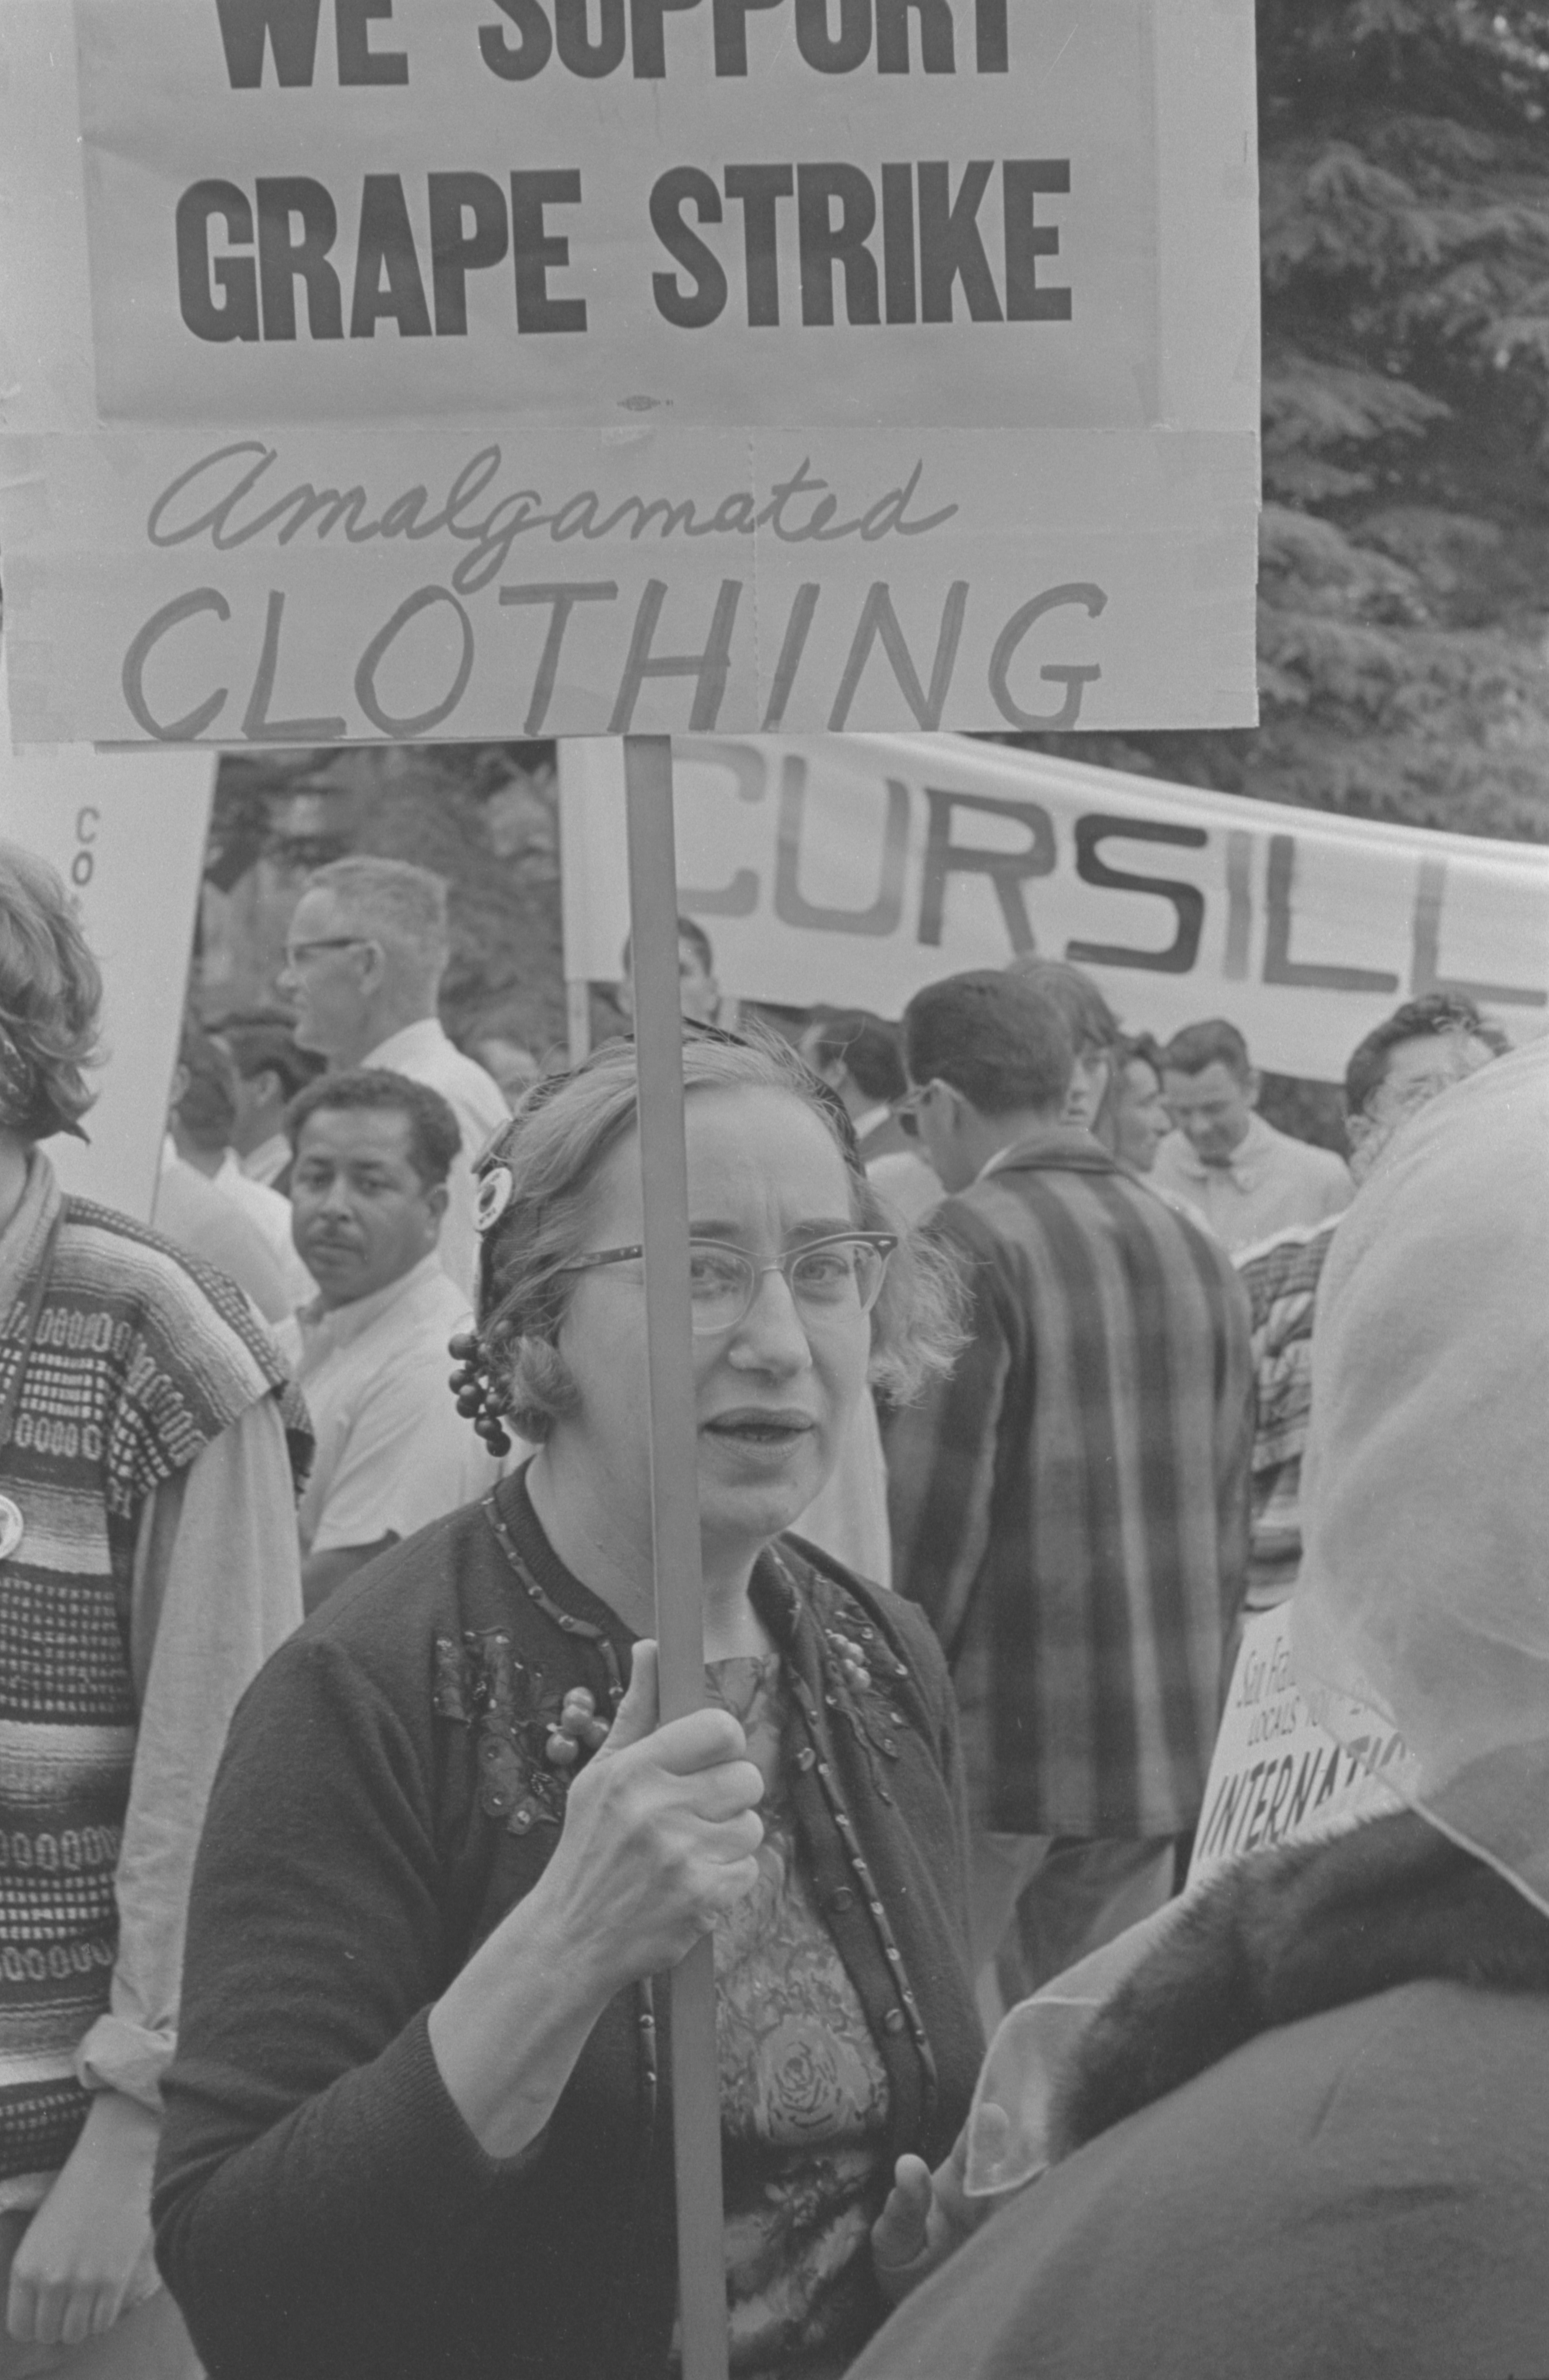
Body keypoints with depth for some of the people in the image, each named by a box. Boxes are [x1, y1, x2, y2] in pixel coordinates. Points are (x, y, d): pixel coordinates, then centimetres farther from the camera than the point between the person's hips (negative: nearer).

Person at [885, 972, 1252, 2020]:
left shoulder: (966, 1246, -12)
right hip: (1160, 1742, 7)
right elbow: (1228, 1514, 13)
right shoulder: (1199, 1254, 10)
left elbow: (933, 1514, -15)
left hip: (991, 1735, -7)